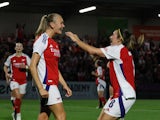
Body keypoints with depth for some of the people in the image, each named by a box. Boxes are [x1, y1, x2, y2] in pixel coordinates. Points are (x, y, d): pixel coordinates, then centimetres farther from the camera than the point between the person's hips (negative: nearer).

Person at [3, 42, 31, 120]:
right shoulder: (11, 58, 4)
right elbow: (5, 67, 17)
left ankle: (15, 112, 31)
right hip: (14, 80, -2)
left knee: (20, 98, 9)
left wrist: (25, 67, -18)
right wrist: (7, 74, 1)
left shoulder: (26, 57, 3)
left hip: (23, 80, 2)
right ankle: (18, 114, -7)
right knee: (17, 97, -21)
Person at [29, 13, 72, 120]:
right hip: (46, 84, -9)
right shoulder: (43, 40, -11)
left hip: (52, 84, 9)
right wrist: (41, 88, -22)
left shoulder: (54, 43, 16)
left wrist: (65, 85, 17)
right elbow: (32, 66, -16)